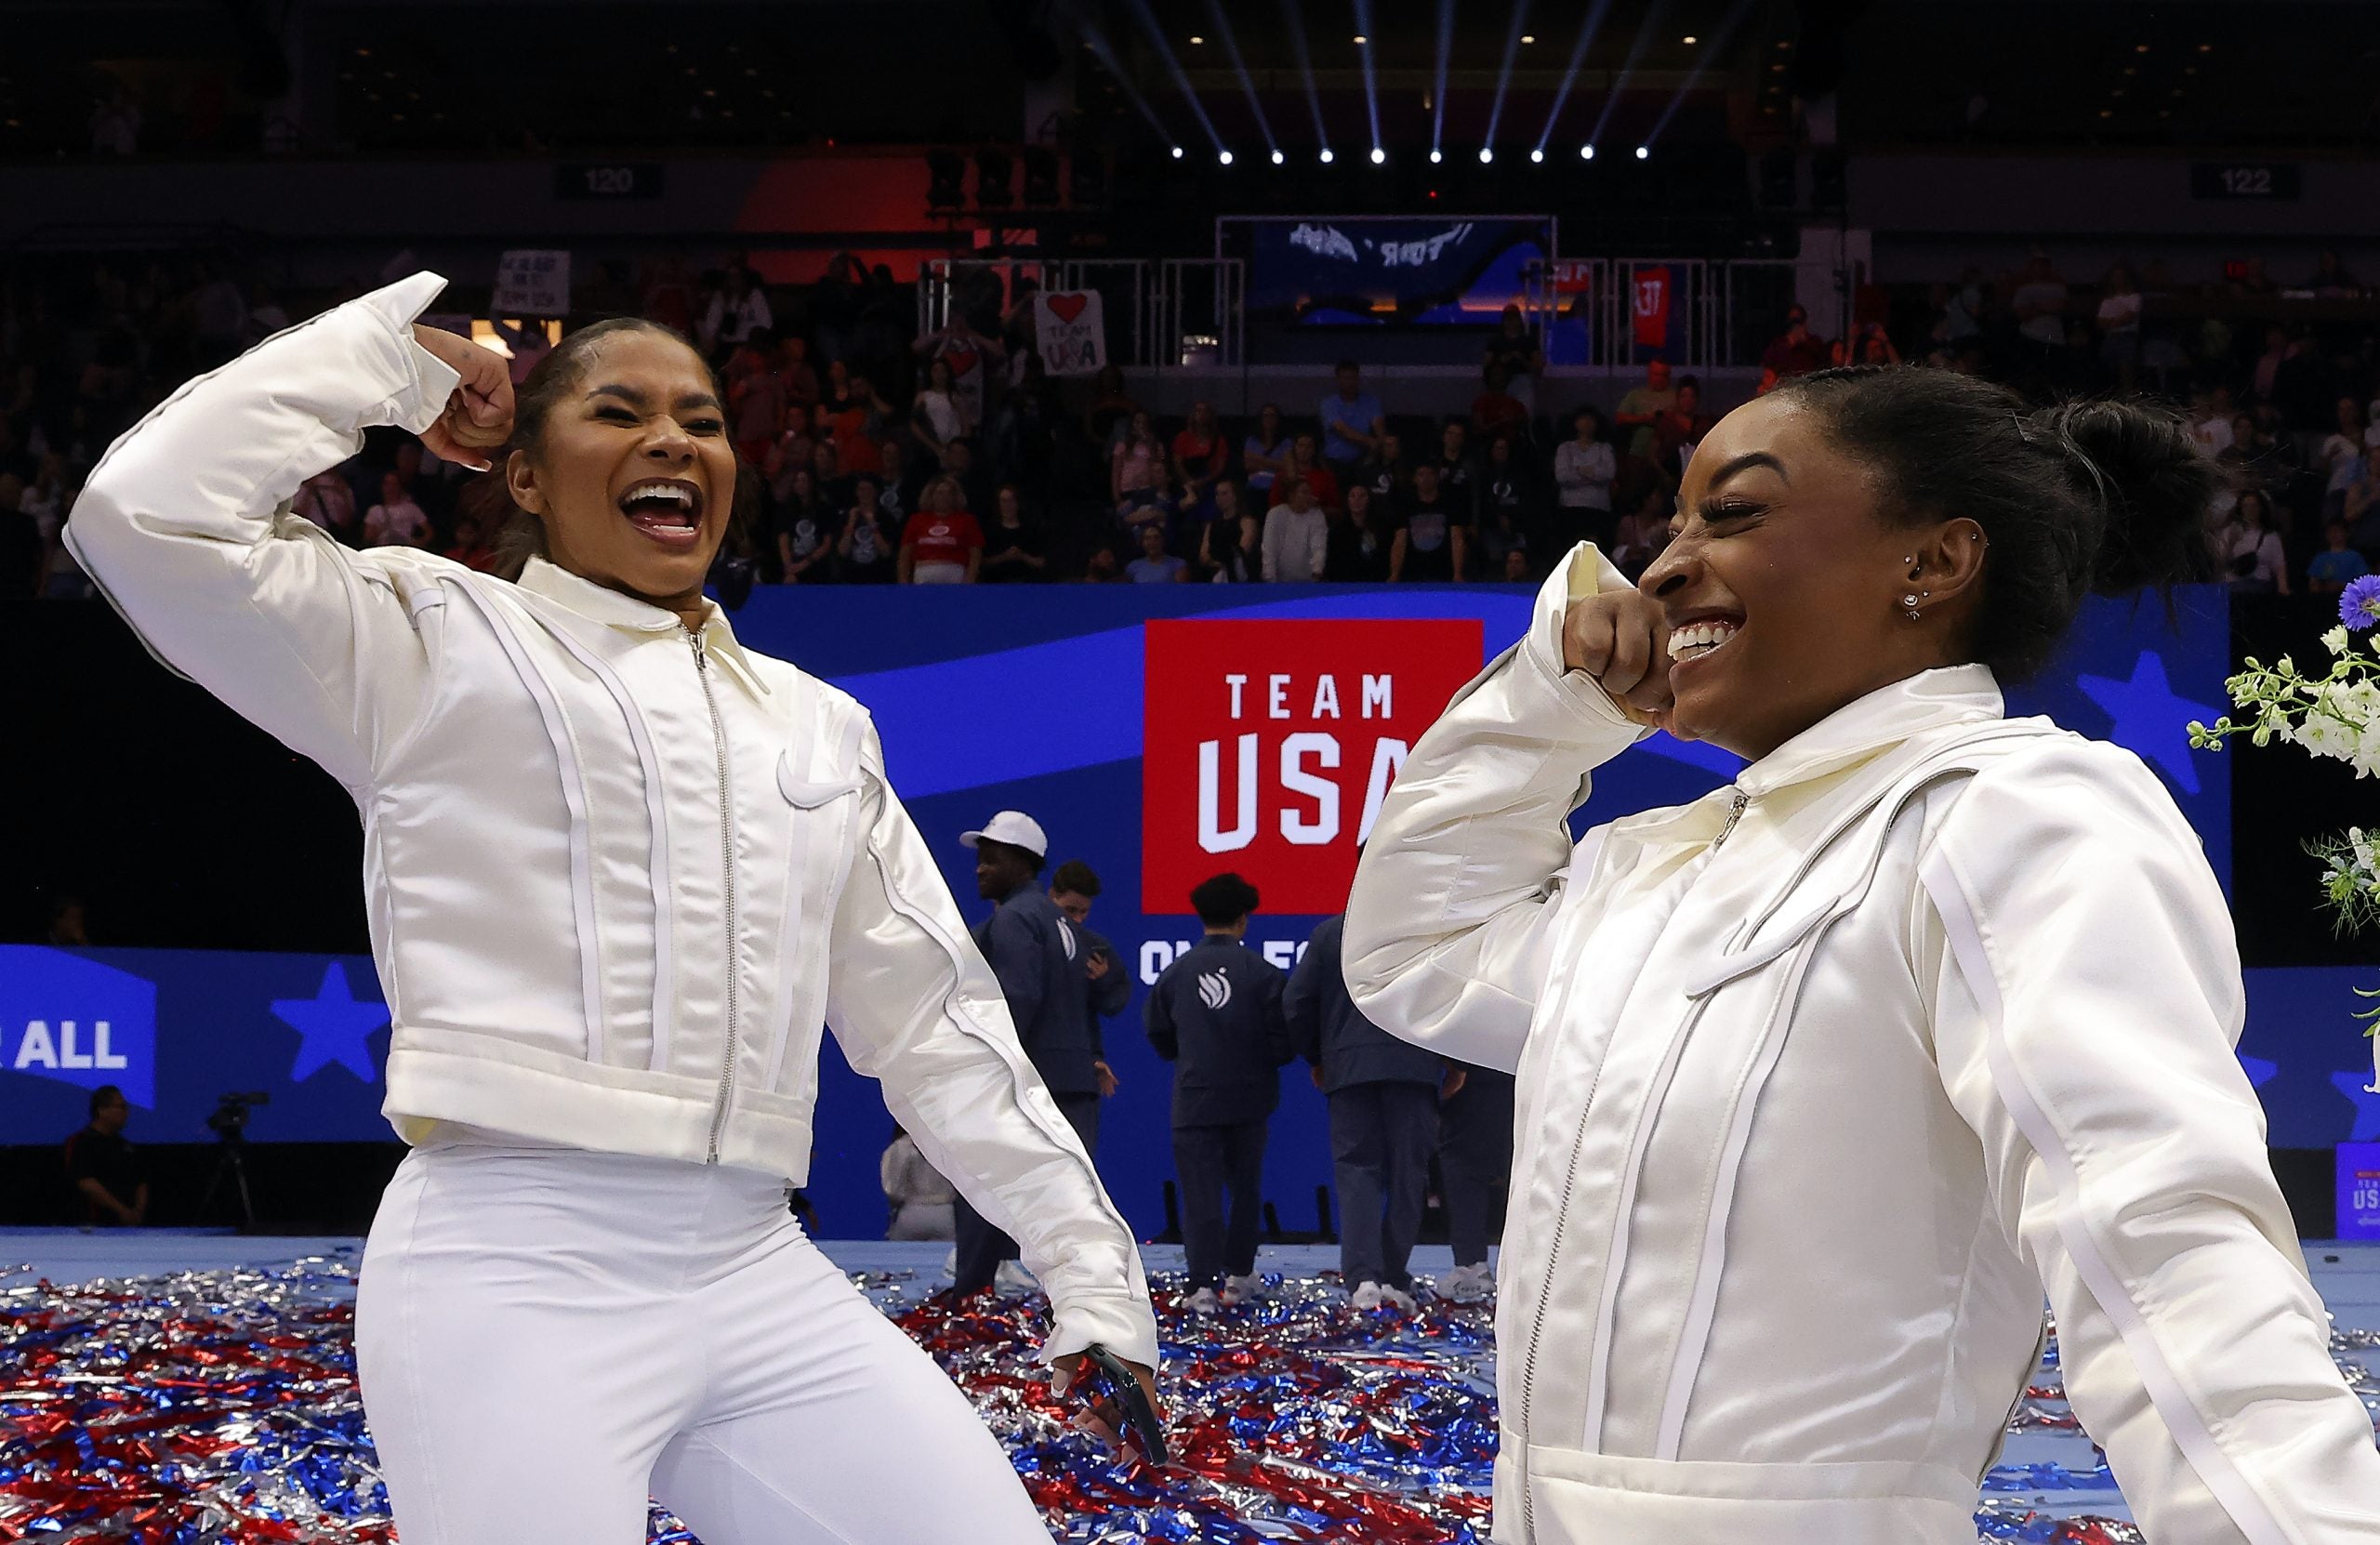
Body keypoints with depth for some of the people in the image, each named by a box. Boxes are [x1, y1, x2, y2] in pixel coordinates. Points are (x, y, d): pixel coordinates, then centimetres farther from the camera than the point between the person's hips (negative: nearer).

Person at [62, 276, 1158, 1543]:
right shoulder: (437, 641, 5)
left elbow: (931, 1012, 22)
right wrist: (395, 359, 1)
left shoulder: (817, 721, 20)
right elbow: (150, 513, -10)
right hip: (515, 1263, -5)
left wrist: (1091, 1275, 17)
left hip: (761, 1273, 5)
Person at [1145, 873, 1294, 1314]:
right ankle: (1239, 1273, 26)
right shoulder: (1263, 973, -6)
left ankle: (1203, 1284, -13)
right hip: (1249, 1099, 0)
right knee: (1245, 1187, 18)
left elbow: (1160, 1039, 7)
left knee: (1200, 1192, -2)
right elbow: (1284, 1043, -7)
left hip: (1193, 1100, 0)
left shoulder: (1175, 973, -2)